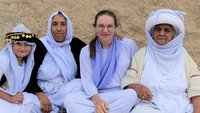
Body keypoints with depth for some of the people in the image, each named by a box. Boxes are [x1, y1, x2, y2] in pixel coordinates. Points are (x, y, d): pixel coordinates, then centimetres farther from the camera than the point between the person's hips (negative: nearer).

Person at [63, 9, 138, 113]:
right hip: (94, 96, 0)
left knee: (132, 95, -34)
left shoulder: (128, 44, 4)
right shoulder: (86, 51, 5)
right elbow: (87, 80, -3)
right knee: (69, 99, -26)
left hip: (120, 95, 0)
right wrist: (96, 100, -21)